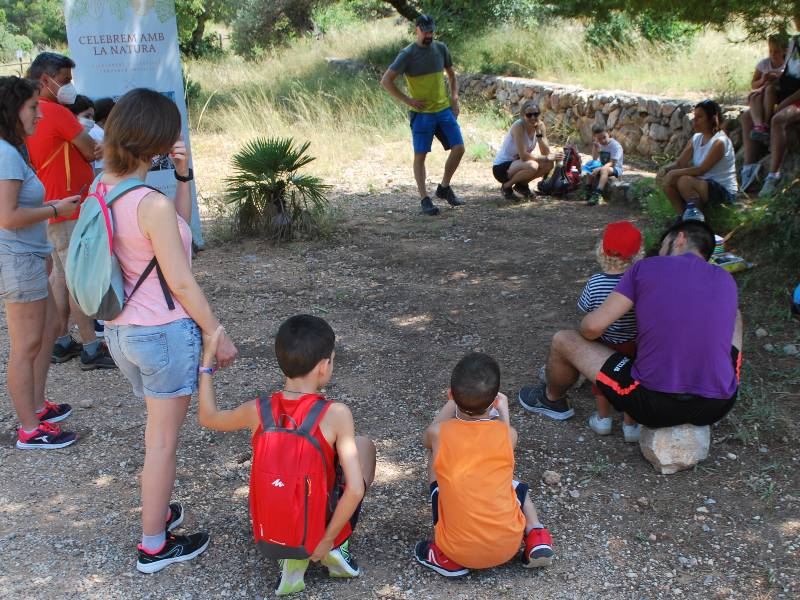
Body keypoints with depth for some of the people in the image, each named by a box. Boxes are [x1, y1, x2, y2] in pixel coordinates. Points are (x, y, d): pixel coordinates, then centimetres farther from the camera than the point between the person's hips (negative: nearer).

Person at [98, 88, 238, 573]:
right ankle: (155, 546, 22)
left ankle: (158, 511, 43)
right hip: (165, 332, -8)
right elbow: (182, 284, -18)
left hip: (121, 329, 8)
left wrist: (184, 175, -2)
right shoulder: (152, 205, -24)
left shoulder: (102, 189, 1)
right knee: (163, 441, 8)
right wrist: (218, 335, -8)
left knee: (160, 427, 27)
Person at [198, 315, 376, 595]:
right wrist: (328, 540, -11)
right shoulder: (335, 414, -22)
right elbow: (355, 489, -25)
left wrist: (207, 360, 14)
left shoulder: (257, 411, -12)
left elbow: (208, 417, 9)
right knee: (364, 444, 18)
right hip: (322, 526, -3)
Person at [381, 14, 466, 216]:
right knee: (420, 156, -2)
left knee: (458, 148, -1)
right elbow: (386, 80, -11)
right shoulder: (407, 54, -8)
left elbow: (451, 75, 21)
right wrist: (407, 100, -13)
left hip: (444, 110, 5)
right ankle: (425, 199, 3)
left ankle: (444, 188, 17)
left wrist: (454, 98, 9)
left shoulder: (441, 48, 7)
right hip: (421, 113, -5)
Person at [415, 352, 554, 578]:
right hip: (508, 547, 2)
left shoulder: (438, 434, -10)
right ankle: (536, 540, 9)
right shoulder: (508, 434, -8)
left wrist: (452, 404, 26)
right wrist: (503, 408, 31)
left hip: (459, 551, -1)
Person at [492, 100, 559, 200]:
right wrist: (547, 158, -25)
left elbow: (546, 153, -11)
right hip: (501, 167, -7)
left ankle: (522, 185, 8)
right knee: (532, 166, -32)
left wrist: (539, 133, -22)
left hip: (518, 163, 7)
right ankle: (506, 186, -7)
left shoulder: (540, 126, -5)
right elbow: (523, 156, -29)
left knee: (549, 164, -11)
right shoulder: (518, 126, -25)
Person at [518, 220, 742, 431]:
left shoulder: (646, 267, -2)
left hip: (655, 406, -3)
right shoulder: (726, 280, 8)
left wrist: (583, 330, 18)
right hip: (717, 408, 4)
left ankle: (553, 400, 44)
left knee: (563, 340, 15)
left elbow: (594, 326, -8)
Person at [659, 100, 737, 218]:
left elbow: (701, 170, -25)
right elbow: (679, 163, 2)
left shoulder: (719, 142, -19)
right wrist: (666, 169, -18)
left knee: (684, 181, -31)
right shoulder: (696, 138, 5)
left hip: (724, 191, -8)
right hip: (704, 184, 8)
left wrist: (674, 173, -27)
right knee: (667, 180, -8)